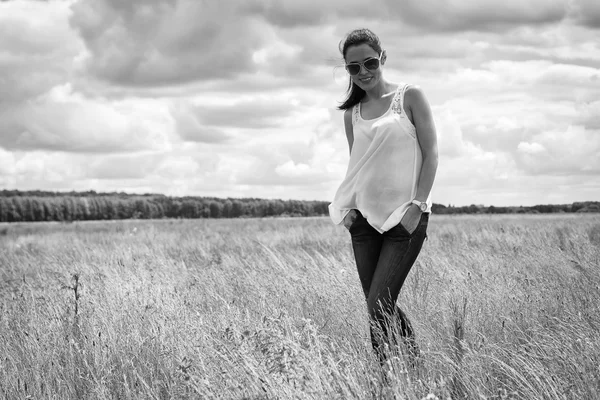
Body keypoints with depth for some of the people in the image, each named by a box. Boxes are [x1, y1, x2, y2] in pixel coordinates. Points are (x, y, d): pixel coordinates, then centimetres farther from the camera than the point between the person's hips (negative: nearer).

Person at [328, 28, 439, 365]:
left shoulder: (410, 97, -2)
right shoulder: (352, 113, 12)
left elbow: (431, 154, -5)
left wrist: (417, 205, -13)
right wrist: (348, 207, 1)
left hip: (404, 219, -5)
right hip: (365, 218, 5)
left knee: (379, 307, -12)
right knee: (382, 307, 8)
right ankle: (416, 359, 26)